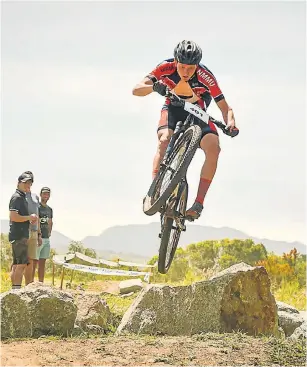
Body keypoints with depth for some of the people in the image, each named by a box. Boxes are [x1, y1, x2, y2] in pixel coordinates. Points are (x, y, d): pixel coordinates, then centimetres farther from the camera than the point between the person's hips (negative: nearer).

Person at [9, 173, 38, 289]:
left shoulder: (22, 197, 20)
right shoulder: (17, 197, -11)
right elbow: (13, 217, -22)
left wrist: (30, 220, 12)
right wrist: (30, 217, -12)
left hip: (22, 235, 10)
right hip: (19, 236, -10)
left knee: (16, 265, 10)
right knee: (22, 263, -14)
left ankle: (15, 289, 13)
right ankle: (17, 289, -17)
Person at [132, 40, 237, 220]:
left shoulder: (205, 76, -29)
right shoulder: (166, 67, -26)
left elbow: (225, 108, -25)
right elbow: (136, 90, -30)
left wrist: (230, 124, -47)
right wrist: (154, 87, -51)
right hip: (173, 108, 0)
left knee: (214, 148, -25)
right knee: (165, 140, -31)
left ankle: (199, 202, -21)